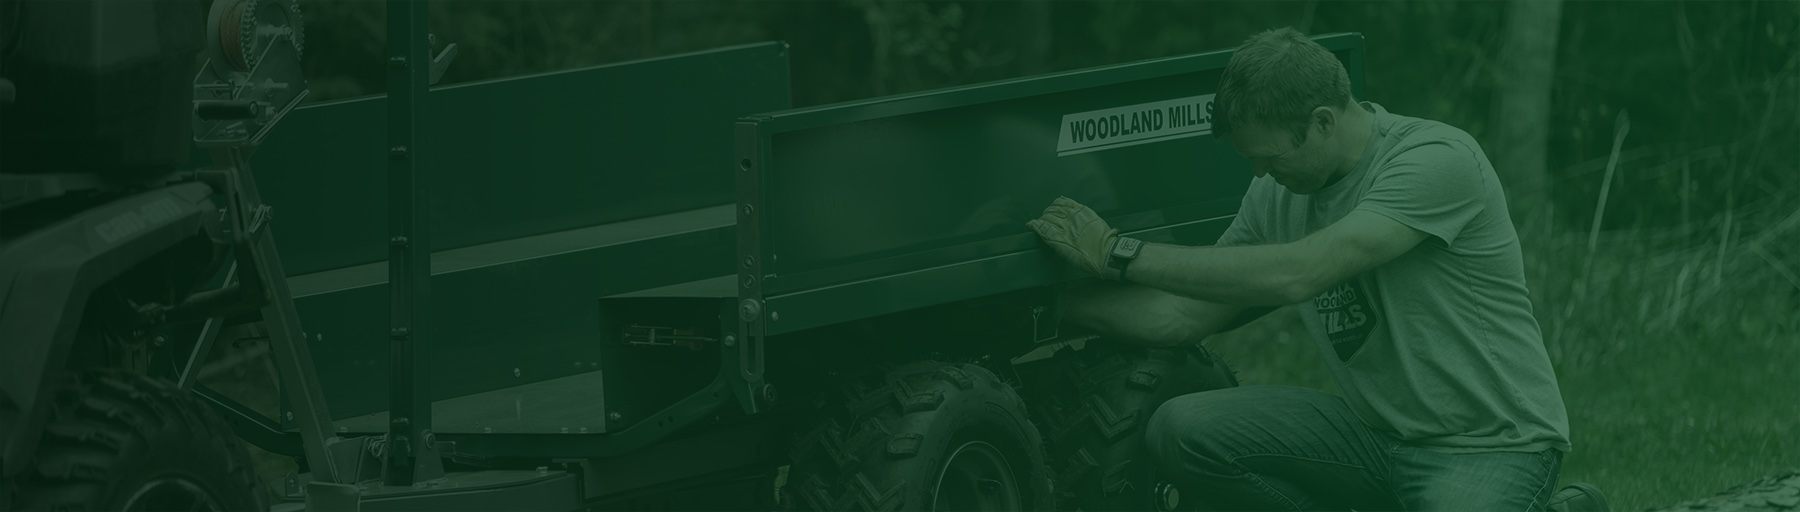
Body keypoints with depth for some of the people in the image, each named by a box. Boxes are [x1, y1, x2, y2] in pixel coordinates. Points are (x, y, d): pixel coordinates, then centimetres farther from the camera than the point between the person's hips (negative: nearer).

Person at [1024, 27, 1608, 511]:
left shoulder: (1438, 160, -22)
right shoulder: (1276, 196, 3)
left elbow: (1294, 275, -30)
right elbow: (1184, 315, 11)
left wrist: (1121, 255, -25)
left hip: (1493, 444, -7)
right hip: (1377, 433, 7)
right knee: (1181, 431, -12)